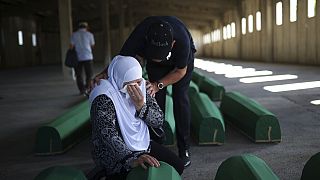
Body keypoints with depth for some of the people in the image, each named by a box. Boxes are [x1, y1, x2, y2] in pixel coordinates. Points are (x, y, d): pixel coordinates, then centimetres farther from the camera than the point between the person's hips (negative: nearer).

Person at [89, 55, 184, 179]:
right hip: (114, 154, -6)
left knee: (177, 165, -3)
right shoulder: (103, 98, -22)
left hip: (142, 145, 7)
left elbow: (159, 121, -4)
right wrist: (132, 159, -46)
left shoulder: (141, 87, -2)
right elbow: (109, 136, -32)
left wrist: (141, 106, -23)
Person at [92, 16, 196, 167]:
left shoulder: (182, 40, -43)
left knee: (180, 99, -11)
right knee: (156, 99, -5)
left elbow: (180, 71, -25)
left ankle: (184, 149, -2)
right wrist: (106, 74, -51)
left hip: (181, 60, -2)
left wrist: (158, 85, -37)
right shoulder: (140, 35, -41)